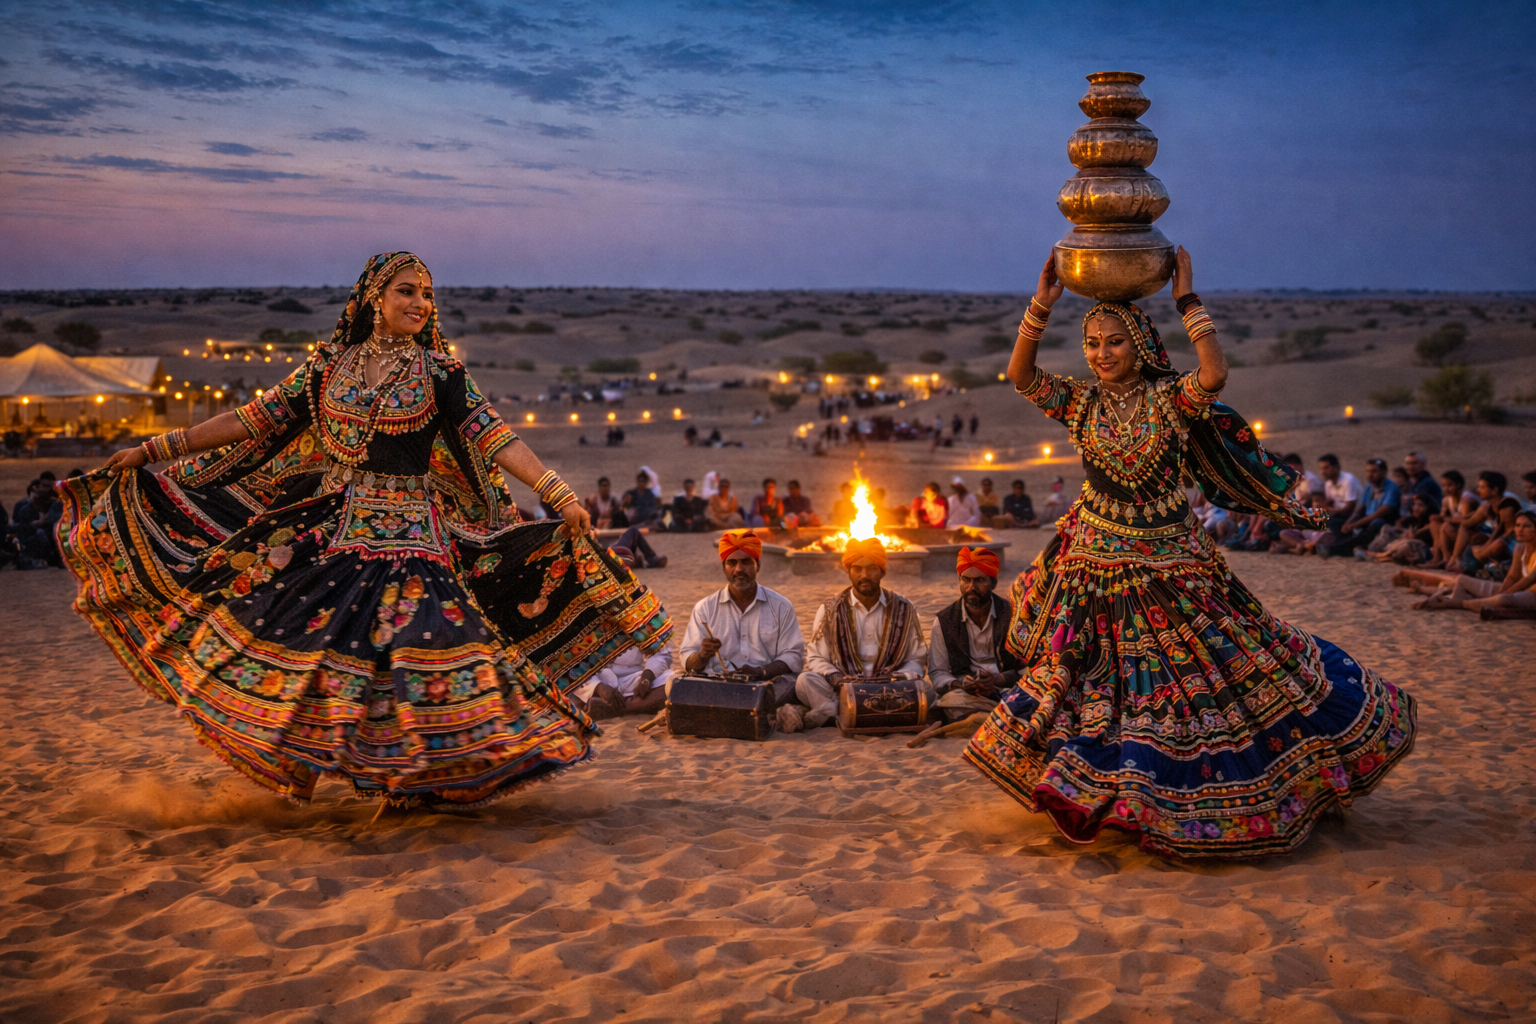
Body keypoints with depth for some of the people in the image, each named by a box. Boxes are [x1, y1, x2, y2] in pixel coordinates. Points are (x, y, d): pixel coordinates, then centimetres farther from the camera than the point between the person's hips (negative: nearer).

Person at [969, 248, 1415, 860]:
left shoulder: (1170, 398, -10)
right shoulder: (1082, 403, -1)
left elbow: (1215, 375, -31)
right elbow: (1020, 375, -11)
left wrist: (1188, 301, -25)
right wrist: (1040, 308, -19)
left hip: (1169, 563, -3)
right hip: (1097, 565, 3)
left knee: (1216, 659, 2)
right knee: (1101, 679, 12)